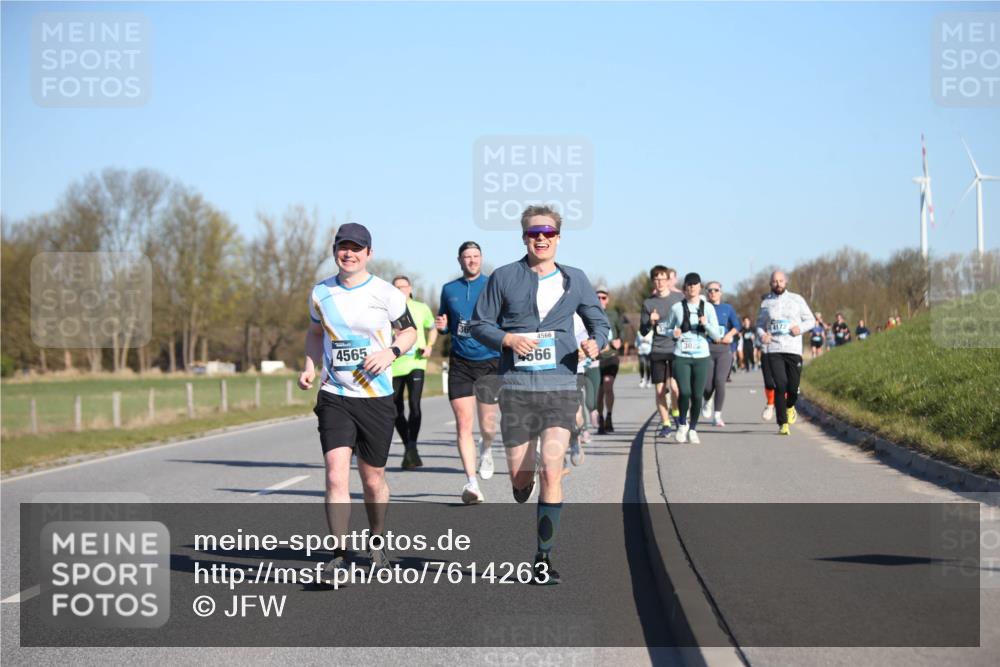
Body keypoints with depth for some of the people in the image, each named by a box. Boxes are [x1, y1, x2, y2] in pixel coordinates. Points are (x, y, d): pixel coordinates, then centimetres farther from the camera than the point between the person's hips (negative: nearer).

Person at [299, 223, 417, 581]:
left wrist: (391, 352, -13)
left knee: (373, 480, 11)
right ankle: (338, 556, -11)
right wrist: (310, 366, 4)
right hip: (334, 397, 1)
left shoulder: (386, 293, -4)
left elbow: (409, 330, 7)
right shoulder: (321, 293, 4)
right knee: (336, 476, -15)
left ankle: (376, 542, 35)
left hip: (377, 398, -1)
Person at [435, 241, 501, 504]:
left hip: (490, 361, -2)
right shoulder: (449, 289, 9)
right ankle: (471, 482, -8)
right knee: (463, 423, -9)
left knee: (487, 426, 1)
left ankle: (486, 449, 38)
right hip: (460, 364, 2)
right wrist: (441, 325, -2)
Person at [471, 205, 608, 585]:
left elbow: (599, 321, 17)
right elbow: (479, 324, 7)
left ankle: (544, 558, -8)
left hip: (560, 385, 0)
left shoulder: (574, 280, 9)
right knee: (520, 476, 5)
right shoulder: (504, 278, 5)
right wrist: (507, 339, -12)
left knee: (551, 470, -14)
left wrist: (596, 342, -6)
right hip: (516, 386, 0)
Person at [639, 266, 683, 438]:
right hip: (657, 351, 2)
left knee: (674, 386, -15)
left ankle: (678, 415, 10)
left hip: (677, 350, -2)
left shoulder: (679, 298, 3)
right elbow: (643, 331, 8)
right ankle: (665, 424, 13)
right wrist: (650, 322, -11)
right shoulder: (648, 303, 6)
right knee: (660, 390, 2)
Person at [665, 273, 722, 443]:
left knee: (697, 395, -1)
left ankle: (693, 429, 17)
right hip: (681, 357, -1)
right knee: (685, 392, -15)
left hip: (701, 357, 1)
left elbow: (717, 336, 4)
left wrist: (706, 325, -14)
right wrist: (673, 333, -6)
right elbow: (667, 329, 16)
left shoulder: (708, 307, 5)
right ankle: (682, 424, 10)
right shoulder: (677, 308, 4)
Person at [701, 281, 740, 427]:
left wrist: (729, 334, -15)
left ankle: (717, 416, -3)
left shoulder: (727, 308, 12)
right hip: (707, 349, -1)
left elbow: (736, 325, 5)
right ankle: (707, 402, 31)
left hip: (724, 349, 1)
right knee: (708, 384, -5)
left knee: (720, 381, -12)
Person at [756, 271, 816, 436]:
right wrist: (762, 334, -5)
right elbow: (760, 324, 18)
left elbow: (810, 320, 11)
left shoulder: (796, 300, 7)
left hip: (793, 349, 0)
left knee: (793, 387, -1)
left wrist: (800, 327, -9)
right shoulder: (766, 303, 10)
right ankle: (782, 424, -6)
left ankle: (789, 407, 35)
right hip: (774, 350, 0)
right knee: (780, 386, -11)